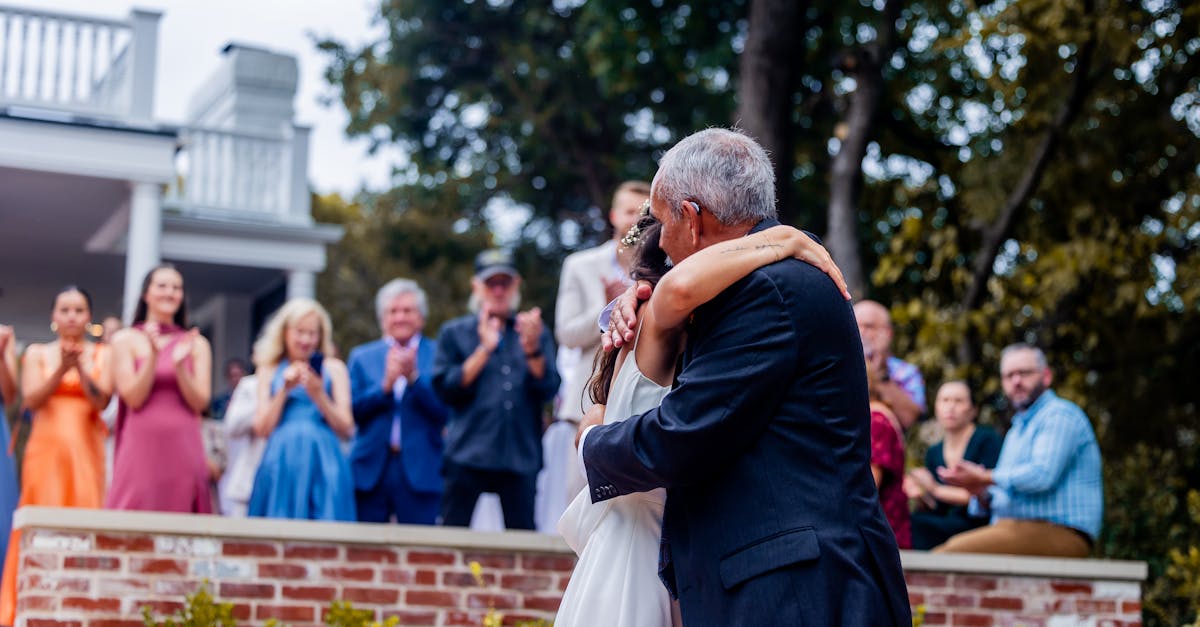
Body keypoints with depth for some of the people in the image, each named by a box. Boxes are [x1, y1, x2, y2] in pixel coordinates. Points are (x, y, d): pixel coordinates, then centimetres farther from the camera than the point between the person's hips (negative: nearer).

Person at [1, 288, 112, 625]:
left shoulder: (102, 355, 8)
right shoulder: (37, 353, 9)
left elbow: (101, 400, -5)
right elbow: (32, 401, -4)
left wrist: (81, 368, -22)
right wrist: (61, 370, -19)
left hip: (85, 450, 0)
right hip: (46, 448, 0)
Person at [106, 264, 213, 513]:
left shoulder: (196, 343, 10)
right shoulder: (126, 339, 7)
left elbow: (200, 403, 3)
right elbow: (133, 397, -2)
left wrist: (179, 364, -12)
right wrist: (153, 355, -13)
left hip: (183, 448, 1)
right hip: (141, 446, -1)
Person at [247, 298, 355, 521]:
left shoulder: (333, 368, 9)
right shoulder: (269, 371, 14)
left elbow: (346, 430, 3)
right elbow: (262, 429, 6)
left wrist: (318, 395, -9)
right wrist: (284, 390, -2)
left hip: (322, 463, -1)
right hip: (281, 464, 1)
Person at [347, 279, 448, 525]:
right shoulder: (362, 356, 14)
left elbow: (444, 410, -4)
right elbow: (353, 411, 2)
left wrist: (414, 377, -15)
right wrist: (386, 385, -12)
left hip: (421, 470, -2)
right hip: (371, 469, 2)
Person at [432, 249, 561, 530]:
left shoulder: (536, 333, 16)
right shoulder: (454, 332, 13)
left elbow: (548, 390, 3)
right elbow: (446, 389, 0)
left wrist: (532, 350, -12)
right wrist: (484, 349, -7)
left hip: (521, 457, 1)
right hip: (468, 454, -1)